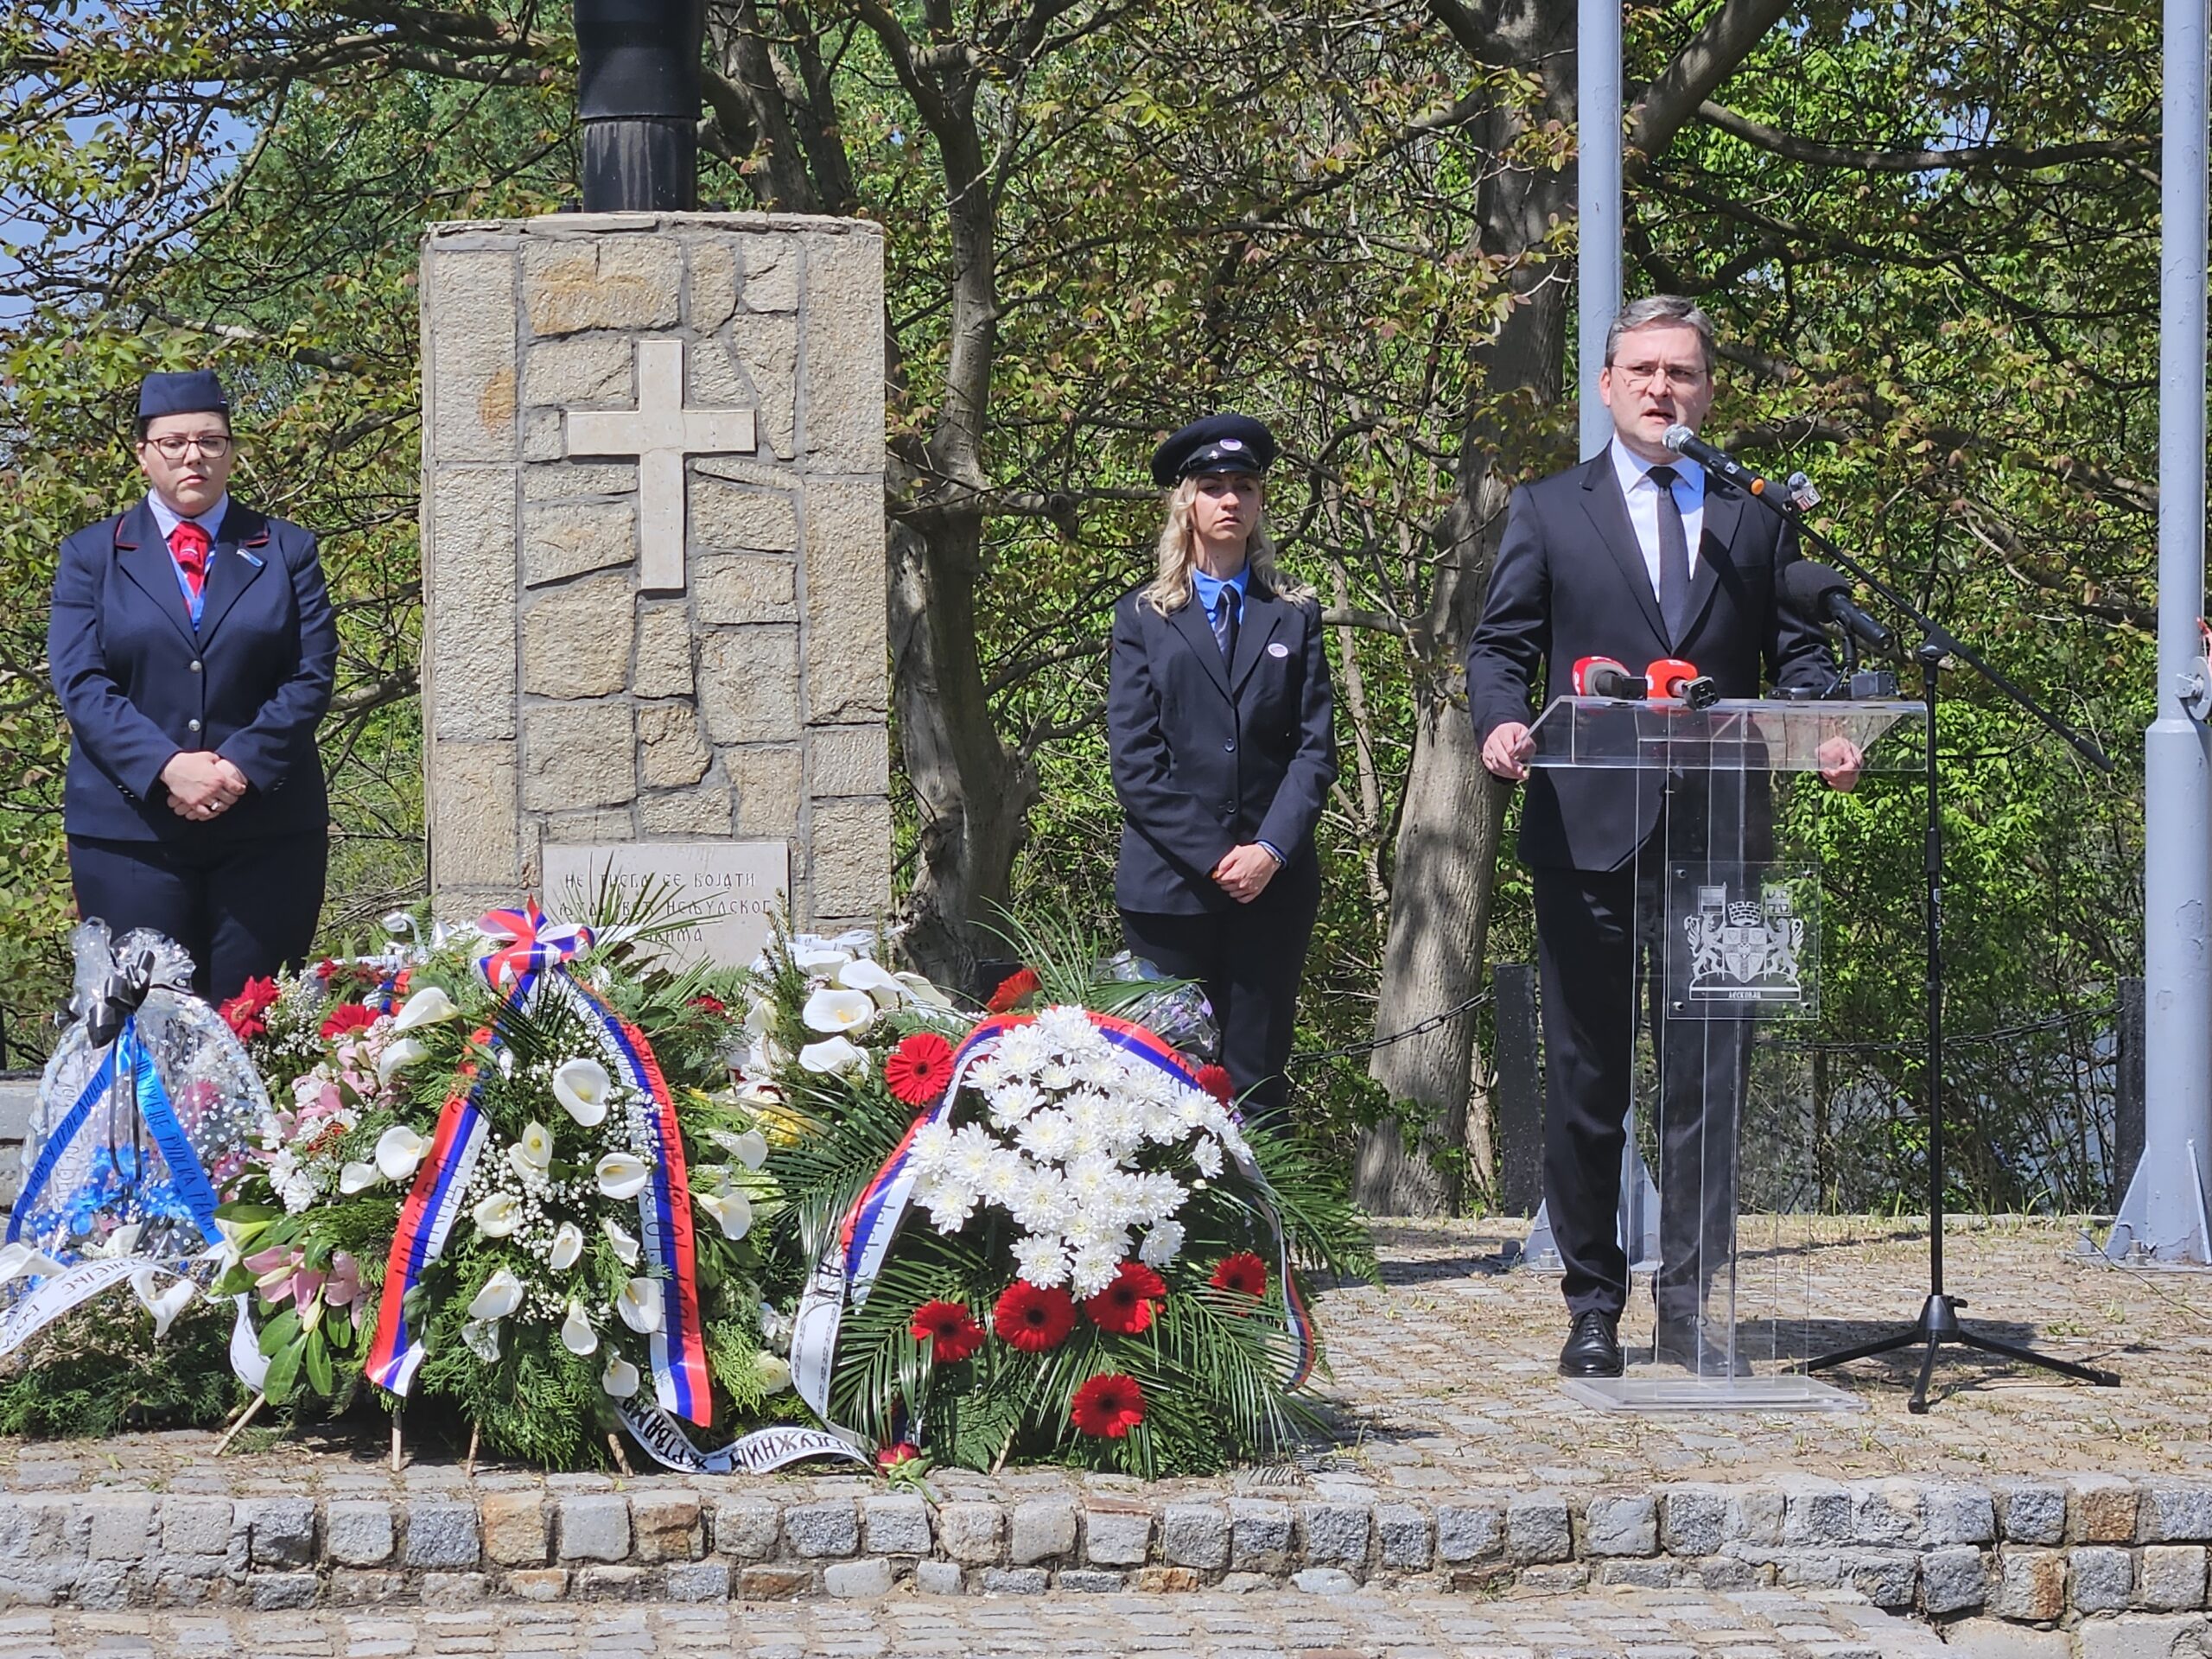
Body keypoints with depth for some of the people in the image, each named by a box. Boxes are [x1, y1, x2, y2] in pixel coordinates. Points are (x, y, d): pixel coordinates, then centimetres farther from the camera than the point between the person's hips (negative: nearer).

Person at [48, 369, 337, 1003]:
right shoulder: (91, 556, 10)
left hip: (266, 825, 1)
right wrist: (165, 766, -16)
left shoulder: (286, 551, 11)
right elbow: (81, 683, -2)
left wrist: (241, 766, -13)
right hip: (129, 826, 0)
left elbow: (312, 676, 2)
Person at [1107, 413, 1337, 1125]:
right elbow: (1133, 756, 1)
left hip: (1274, 881, 1)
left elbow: (1315, 746, 5)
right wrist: (1211, 857, -9)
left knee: (1259, 1083, 0)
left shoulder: (1294, 618, 13)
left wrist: (1272, 849, -10)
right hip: (1170, 881, -1)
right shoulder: (1143, 618, 9)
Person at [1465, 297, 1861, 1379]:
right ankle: (1593, 1307, 12)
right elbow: (1500, 646, 4)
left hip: (1718, 837, 1)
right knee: (1585, 1083, 4)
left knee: (1710, 1081, 1)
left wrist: (1827, 737, -11)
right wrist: (1500, 722, -17)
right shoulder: (1547, 512, 10)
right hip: (1589, 833, -1)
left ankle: (1690, 1308, 8)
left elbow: (1798, 652, 10)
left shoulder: (1757, 517, 14)